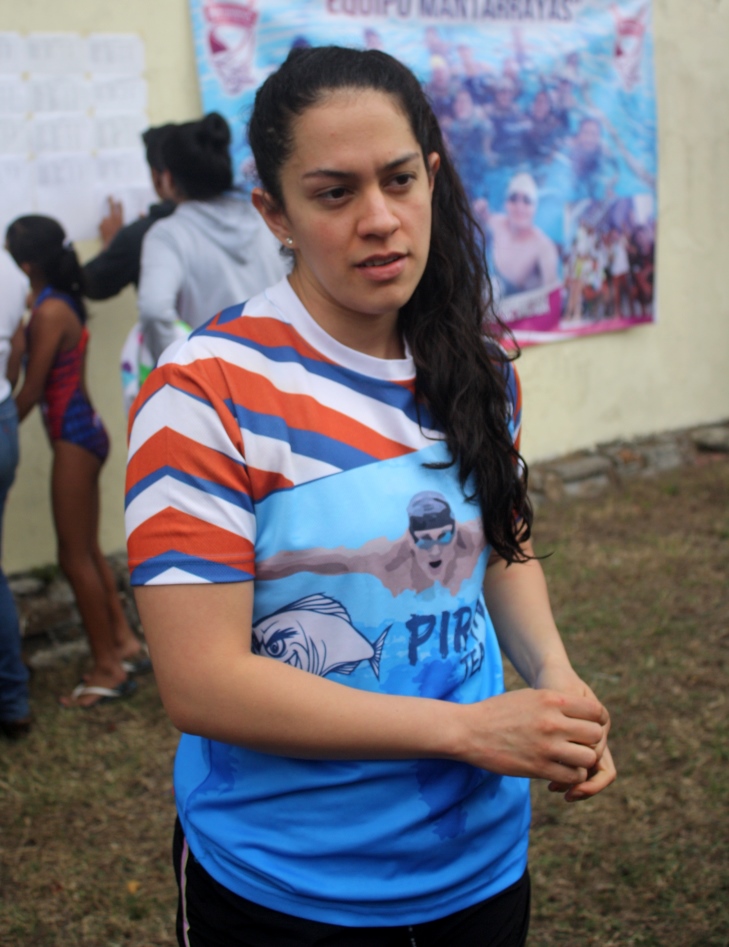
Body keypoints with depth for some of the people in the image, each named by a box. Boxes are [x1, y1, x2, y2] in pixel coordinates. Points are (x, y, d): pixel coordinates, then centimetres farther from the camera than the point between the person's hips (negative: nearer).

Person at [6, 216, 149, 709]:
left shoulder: (49, 312, -18)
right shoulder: (63, 303, 9)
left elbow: (30, 392, -16)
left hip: (74, 437, -9)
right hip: (85, 431, 9)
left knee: (75, 554, -1)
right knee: (88, 550, 16)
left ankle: (108, 667, 7)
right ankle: (125, 642, 24)